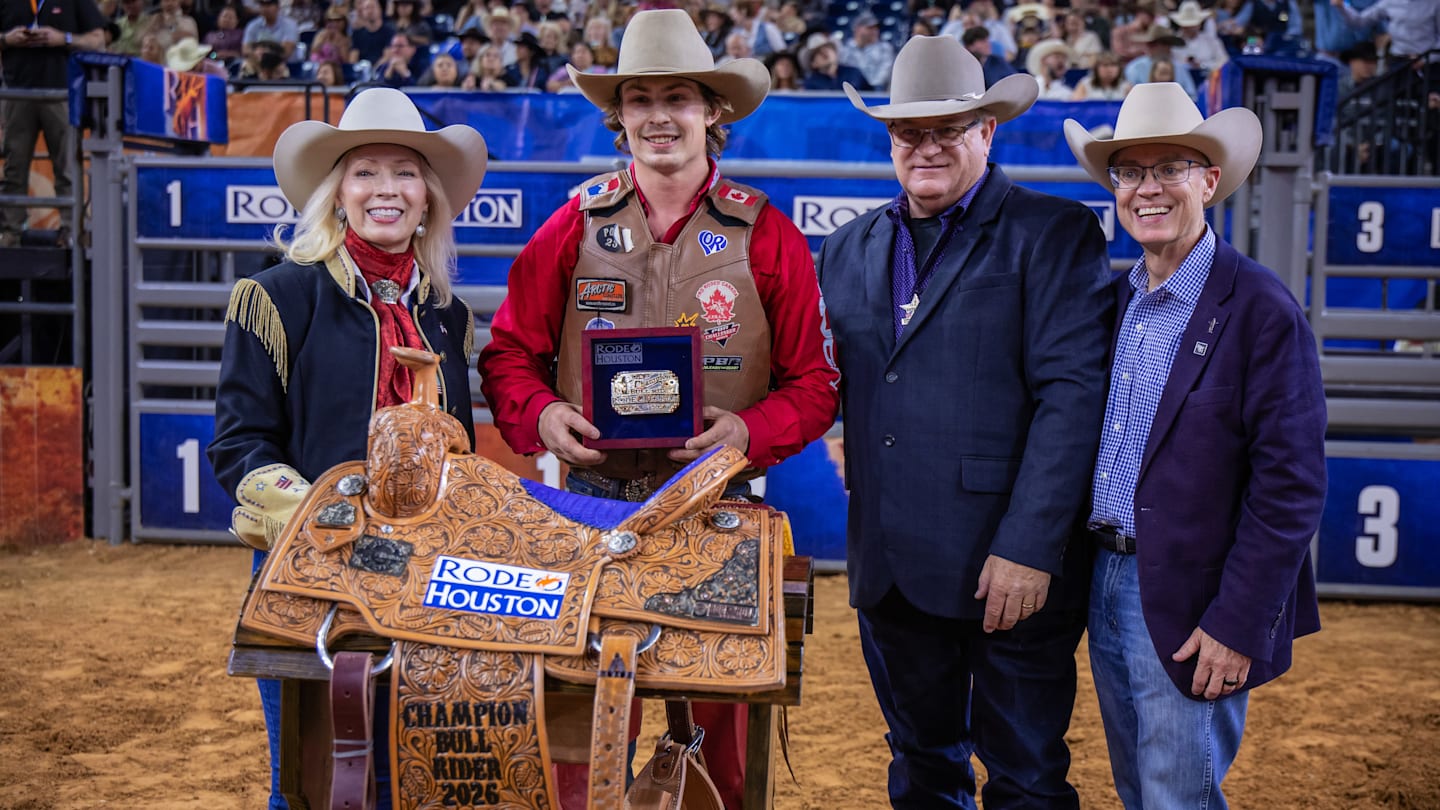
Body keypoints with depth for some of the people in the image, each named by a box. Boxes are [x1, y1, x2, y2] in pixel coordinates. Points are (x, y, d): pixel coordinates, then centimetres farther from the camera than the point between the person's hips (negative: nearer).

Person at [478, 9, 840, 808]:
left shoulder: (766, 236, 1)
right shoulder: (575, 224, 4)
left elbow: (813, 380, 3)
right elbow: (509, 352, 8)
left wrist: (750, 430, -15)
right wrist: (539, 414, -12)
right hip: (592, 498, 1)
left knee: (719, 722, 9)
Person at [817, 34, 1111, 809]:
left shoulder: (1054, 235, -5)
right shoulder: (849, 248, 12)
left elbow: (1071, 395, -13)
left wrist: (1030, 549, -19)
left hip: (1011, 569, -5)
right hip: (888, 568, 5)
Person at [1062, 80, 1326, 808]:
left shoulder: (1260, 310, -15)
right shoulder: (1114, 300, 7)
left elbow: (1290, 488, -17)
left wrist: (1238, 625, -19)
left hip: (1190, 608, -7)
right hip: (1107, 583, 7)